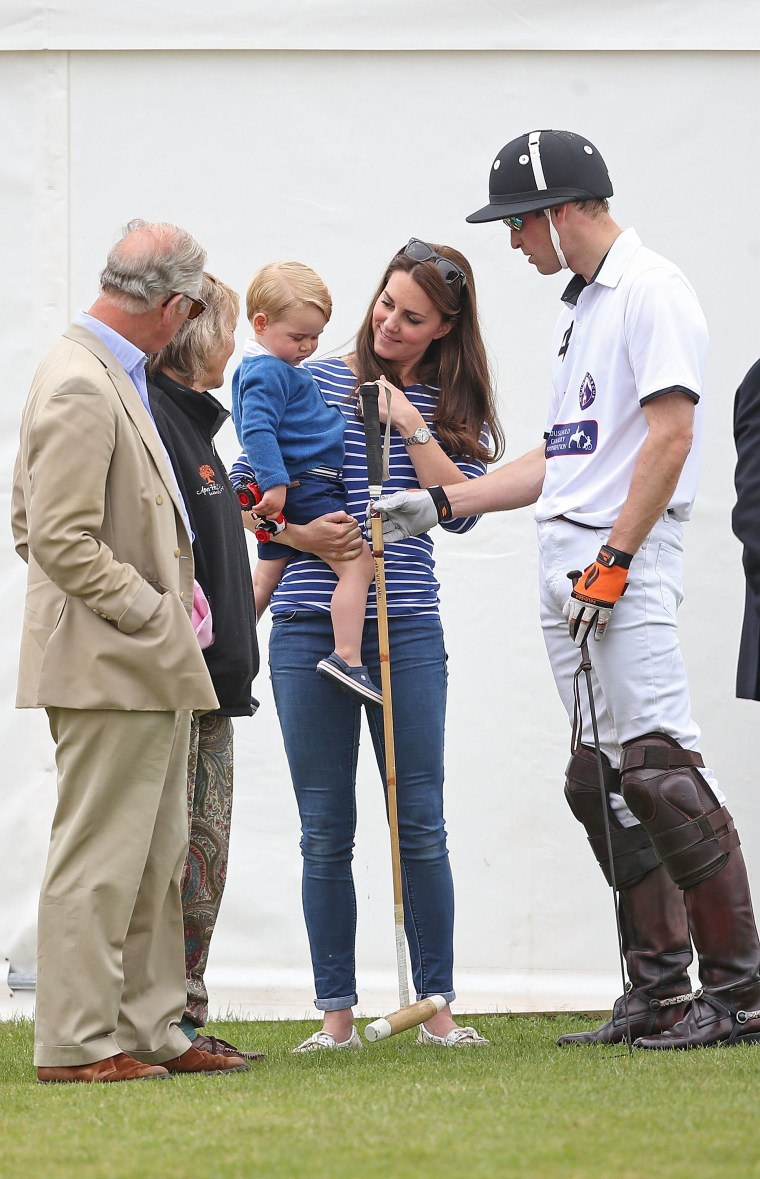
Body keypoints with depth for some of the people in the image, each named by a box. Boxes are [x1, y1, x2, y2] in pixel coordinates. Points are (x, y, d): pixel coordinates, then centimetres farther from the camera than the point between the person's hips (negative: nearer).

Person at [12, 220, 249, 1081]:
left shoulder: (111, 376, 14)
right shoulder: (80, 384, -17)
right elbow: (60, 540, -21)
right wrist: (150, 614, -14)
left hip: (146, 664, 10)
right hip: (106, 663, -10)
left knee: (155, 858, 13)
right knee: (98, 858, -5)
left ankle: (148, 1032, 19)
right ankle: (76, 1042, -1)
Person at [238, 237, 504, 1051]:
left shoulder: (452, 406, 7)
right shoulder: (311, 384, 5)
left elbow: (463, 509, -5)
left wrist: (411, 426, -11)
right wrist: (301, 535, -11)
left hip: (406, 630, 0)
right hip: (310, 626, 0)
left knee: (421, 825, 1)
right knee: (325, 832, 2)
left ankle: (436, 1007, 9)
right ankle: (336, 1013, 7)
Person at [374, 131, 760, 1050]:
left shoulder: (650, 289, -7)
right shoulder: (578, 308, 22)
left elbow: (670, 434, -16)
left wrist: (614, 560, -19)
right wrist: (441, 502, 22)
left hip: (627, 563, -10)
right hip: (564, 564, 10)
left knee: (659, 767, -16)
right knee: (599, 782, 8)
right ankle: (659, 988, 12)